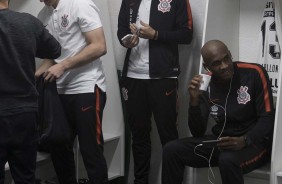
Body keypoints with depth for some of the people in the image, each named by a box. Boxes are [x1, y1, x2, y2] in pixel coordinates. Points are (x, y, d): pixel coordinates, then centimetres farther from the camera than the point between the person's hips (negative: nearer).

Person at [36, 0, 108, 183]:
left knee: (91, 151, -3)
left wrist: (63, 66, -17)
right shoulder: (43, 15, 12)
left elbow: (99, 47, -15)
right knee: (58, 148, 12)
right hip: (60, 91, 7)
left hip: (87, 88, -7)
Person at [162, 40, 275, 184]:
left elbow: (268, 118, -11)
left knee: (228, 160, -37)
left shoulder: (254, 73, -11)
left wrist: (244, 141, -28)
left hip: (254, 142, -4)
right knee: (171, 150, -13)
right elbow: (198, 133, -1)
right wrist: (194, 100, -17)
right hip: (221, 141, 4)